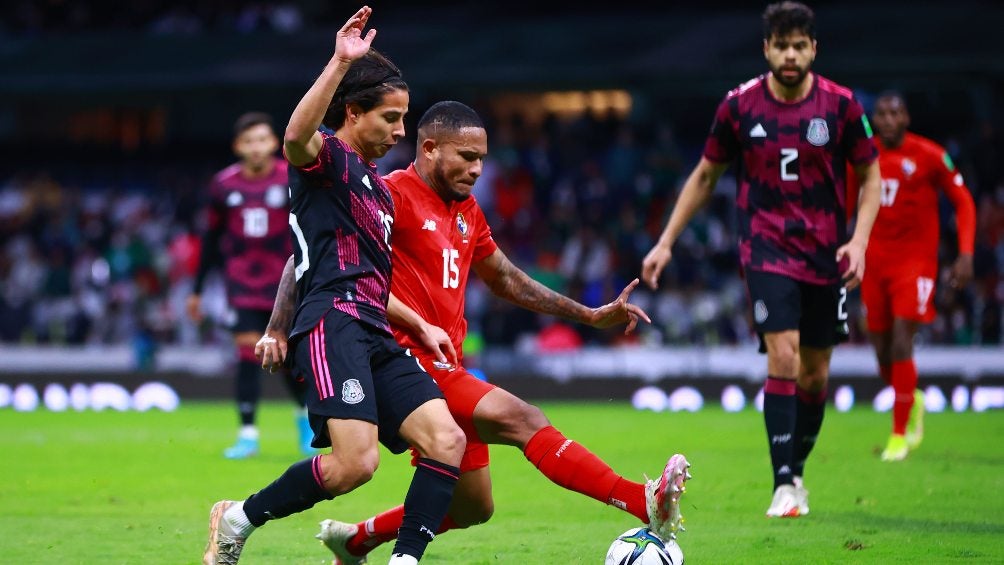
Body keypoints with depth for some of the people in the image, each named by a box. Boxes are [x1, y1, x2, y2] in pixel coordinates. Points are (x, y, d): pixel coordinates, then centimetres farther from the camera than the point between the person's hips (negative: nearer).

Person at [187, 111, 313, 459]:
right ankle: (248, 434, -4)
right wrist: (197, 290, 13)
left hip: (283, 284, -1)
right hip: (242, 284, 1)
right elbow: (212, 239, 10)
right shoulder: (224, 185, 1)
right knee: (248, 354, -9)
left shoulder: (292, 180, -5)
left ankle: (305, 415, 30)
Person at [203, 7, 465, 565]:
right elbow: (296, 137, -26)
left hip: (375, 332, 9)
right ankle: (238, 518, -3)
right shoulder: (326, 157, 1)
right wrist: (340, 64, -33)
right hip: (334, 320, -9)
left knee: (447, 440, -10)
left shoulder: (378, 189, 28)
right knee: (354, 463, -23)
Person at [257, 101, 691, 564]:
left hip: (447, 368, 10)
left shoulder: (467, 211, 17)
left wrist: (589, 315, 24)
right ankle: (644, 503, -37)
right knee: (524, 420, -24)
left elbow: (506, 280, 28)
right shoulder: (392, 195, -8)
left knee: (472, 508, 12)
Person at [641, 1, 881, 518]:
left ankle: (795, 472, 27)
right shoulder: (739, 105, -4)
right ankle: (784, 486, -15)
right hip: (768, 252, -2)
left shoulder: (840, 105, -4)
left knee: (814, 375, 7)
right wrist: (666, 242, 7)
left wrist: (859, 239, -10)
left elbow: (870, 175, 5)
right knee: (783, 359, -18)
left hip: (825, 257, 2)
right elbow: (705, 175, 9)